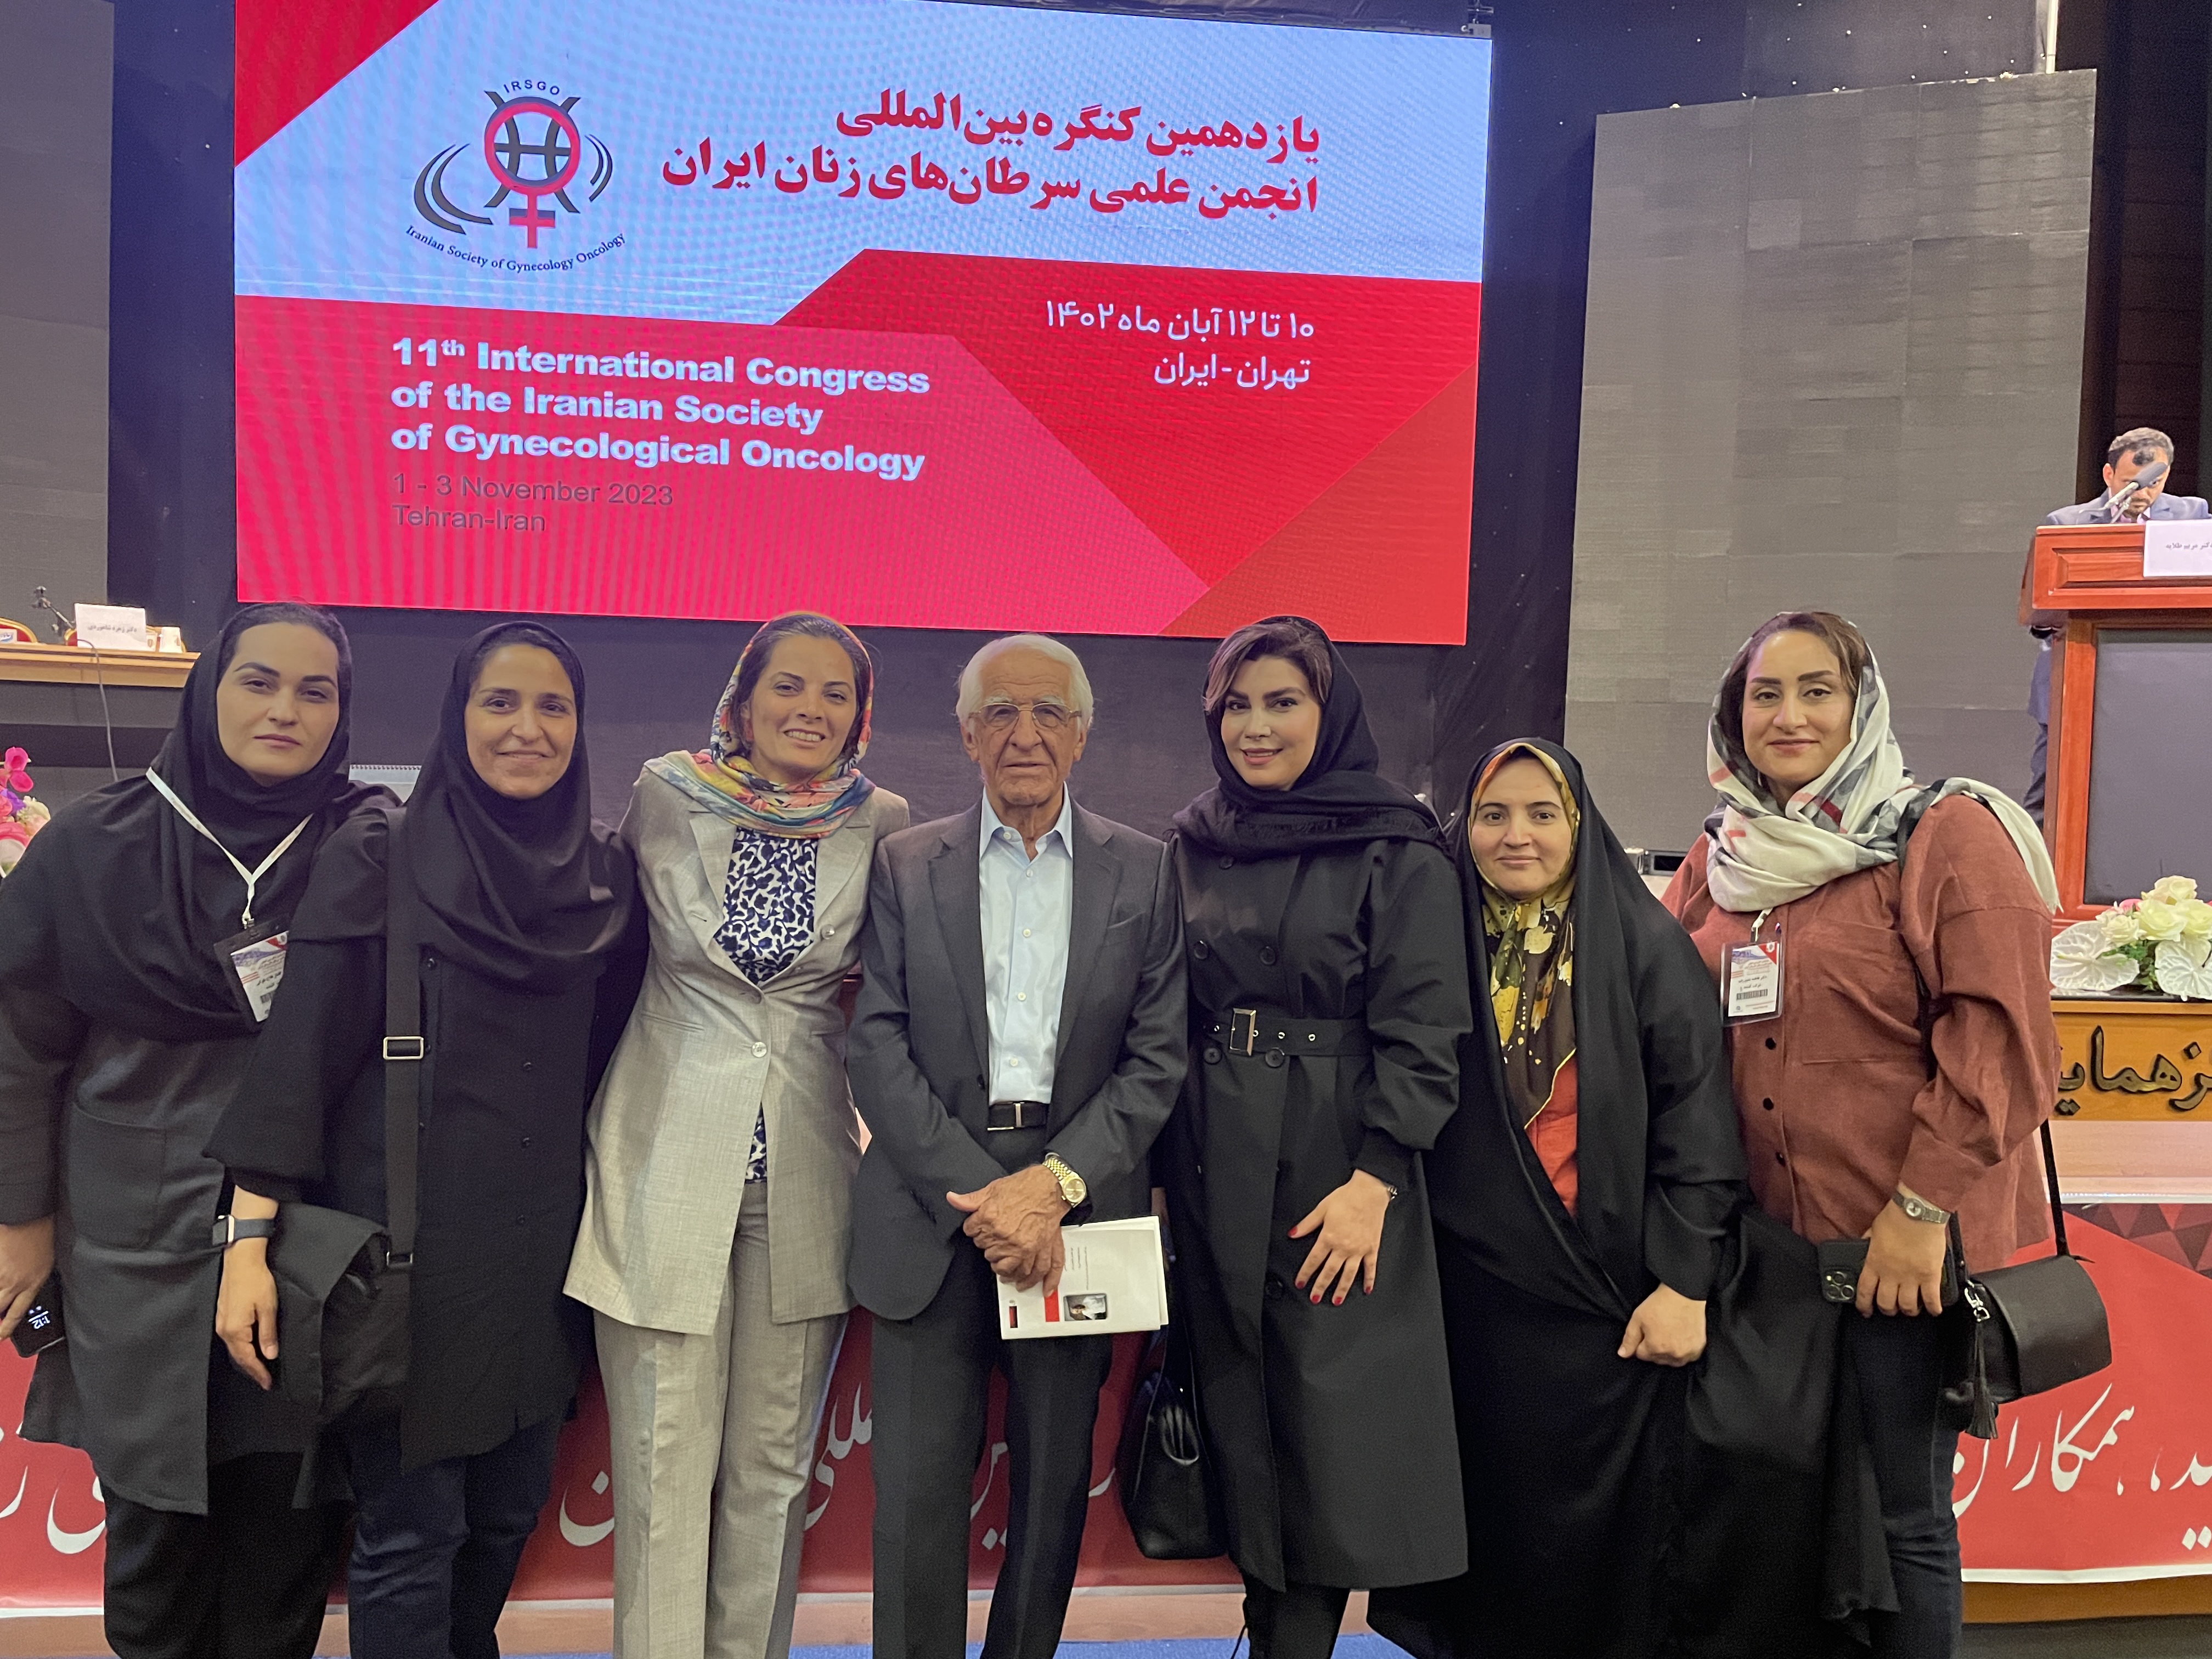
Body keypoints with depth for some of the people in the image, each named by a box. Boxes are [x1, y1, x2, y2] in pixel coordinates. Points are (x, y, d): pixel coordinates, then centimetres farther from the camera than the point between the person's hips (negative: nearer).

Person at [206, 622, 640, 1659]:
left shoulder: (606, 873, 6)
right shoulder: (379, 857, -5)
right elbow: (301, 1044, -7)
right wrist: (249, 1238, -12)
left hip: (545, 1244, 4)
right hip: (409, 1234, -4)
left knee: (508, 1516, 15)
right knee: (410, 1530, 2)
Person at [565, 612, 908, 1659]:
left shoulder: (882, 825, 0)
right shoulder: (665, 796, -2)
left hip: (807, 1175, 1)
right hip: (669, 1167, -1)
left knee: (773, 1466, 12)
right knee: (663, 1468, 4)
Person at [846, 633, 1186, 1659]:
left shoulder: (1145, 872, 5)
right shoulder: (905, 865, 5)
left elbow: (1159, 1058, 0)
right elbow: (877, 1047, -3)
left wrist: (1055, 1181, -13)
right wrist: (981, 1197, -12)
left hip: (1077, 1208, 1)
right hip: (932, 1210, 0)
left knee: (1056, 1485, 12)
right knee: (918, 1487, 2)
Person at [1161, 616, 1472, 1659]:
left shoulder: (1397, 853, -4)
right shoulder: (1192, 847, 10)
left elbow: (1422, 1031, -9)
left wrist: (1373, 1181, -17)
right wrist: (1161, 1165, 6)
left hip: (1337, 1174, -4)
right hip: (1213, 1177, 4)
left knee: (1329, 1436, 0)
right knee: (1243, 1429, 10)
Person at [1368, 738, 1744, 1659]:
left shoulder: (1647, 944, -4)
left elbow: (1697, 1114, -6)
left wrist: (1683, 1281, -10)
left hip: (1607, 1297, -2)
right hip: (1472, 1291, 3)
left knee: (1602, 1531, 7)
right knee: (1488, 1511, 12)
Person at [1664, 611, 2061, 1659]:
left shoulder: (1948, 834, -7)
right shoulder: (1722, 860, 9)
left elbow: (1998, 1034, -13)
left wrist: (1924, 1207, -16)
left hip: (1907, 1248, -5)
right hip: (1769, 1242, 5)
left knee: (1900, 1517, 5)